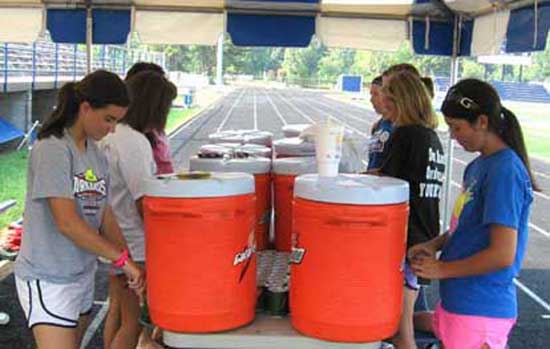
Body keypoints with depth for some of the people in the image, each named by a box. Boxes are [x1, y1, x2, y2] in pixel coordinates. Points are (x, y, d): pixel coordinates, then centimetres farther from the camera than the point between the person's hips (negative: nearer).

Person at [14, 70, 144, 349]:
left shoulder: (96, 153, 8)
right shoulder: (52, 150, -16)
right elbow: (67, 223, -22)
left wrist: (132, 267, 2)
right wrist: (123, 259, -19)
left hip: (82, 274, 8)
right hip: (48, 281, -8)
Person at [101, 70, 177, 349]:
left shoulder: (112, 136, 6)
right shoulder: (135, 143, -22)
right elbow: (144, 204, -22)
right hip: (134, 246, -9)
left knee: (117, 312, 20)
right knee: (133, 323, 1)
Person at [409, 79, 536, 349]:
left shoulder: (504, 170, -19)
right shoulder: (477, 166, 8)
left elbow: (502, 255, -22)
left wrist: (442, 269, -13)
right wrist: (435, 244, 2)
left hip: (480, 311, -8)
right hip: (459, 301, 8)